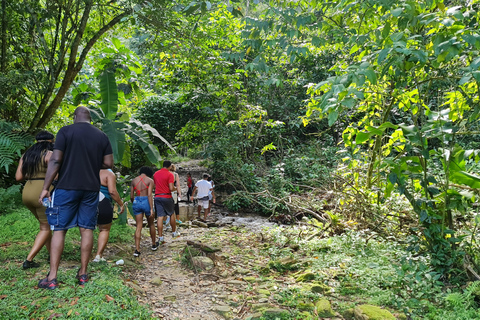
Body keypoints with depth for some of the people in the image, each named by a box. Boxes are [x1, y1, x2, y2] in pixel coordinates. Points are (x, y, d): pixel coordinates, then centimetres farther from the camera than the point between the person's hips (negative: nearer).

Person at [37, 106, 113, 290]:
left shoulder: (66, 131, -3)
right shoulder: (101, 136, 7)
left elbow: (55, 161, -9)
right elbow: (108, 164, 6)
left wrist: (45, 188, -5)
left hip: (67, 187, -3)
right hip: (91, 189, 3)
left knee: (59, 229, 3)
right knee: (86, 229, 7)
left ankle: (52, 278, 3)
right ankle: (83, 274, 13)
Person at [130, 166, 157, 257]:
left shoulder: (134, 180, 8)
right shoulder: (150, 180, -4)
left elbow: (131, 196, 8)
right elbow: (149, 195, -14)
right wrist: (151, 209, -16)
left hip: (136, 202, 3)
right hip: (146, 202, -3)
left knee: (139, 227, 6)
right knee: (151, 224, 17)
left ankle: (137, 250, 0)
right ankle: (154, 244, 32)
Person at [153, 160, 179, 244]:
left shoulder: (155, 174, 9)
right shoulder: (170, 174, -10)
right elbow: (171, 188, -16)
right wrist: (175, 188, 4)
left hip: (157, 197, 4)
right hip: (167, 197, -4)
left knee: (160, 217, 1)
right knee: (172, 215, 15)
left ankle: (160, 237, 0)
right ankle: (174, 232, 27)